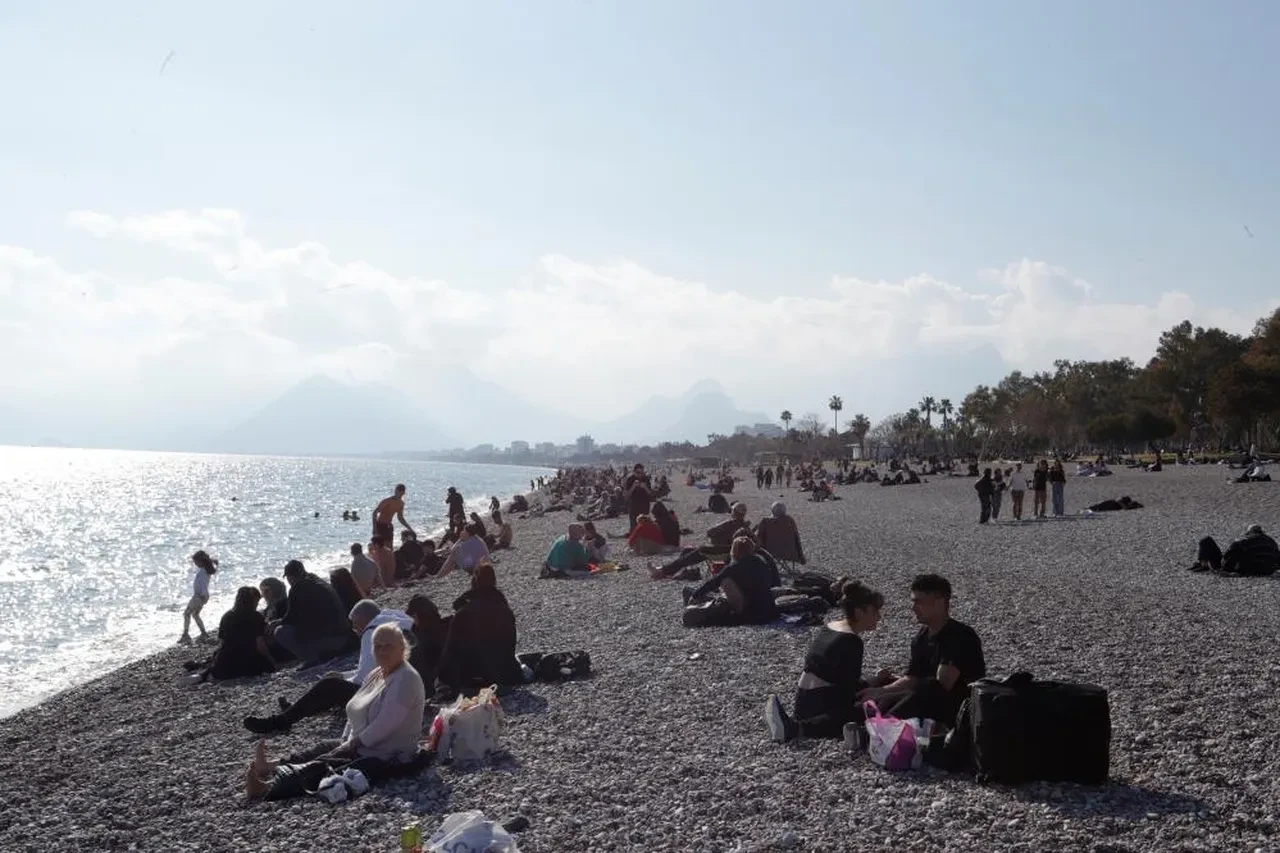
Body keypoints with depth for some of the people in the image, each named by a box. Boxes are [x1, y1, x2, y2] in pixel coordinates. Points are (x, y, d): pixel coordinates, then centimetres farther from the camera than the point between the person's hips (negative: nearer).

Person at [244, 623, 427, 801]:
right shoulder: (376, 674, 13)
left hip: (388, 759, -10)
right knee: (321, 750, -7)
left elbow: (383, 725, -24)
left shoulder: (406, 679, -18)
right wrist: (345, 742, 2)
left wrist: (352, 745, -15)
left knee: (321, 767, -22)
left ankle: (268, 788, -33)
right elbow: (355, 714, 16)